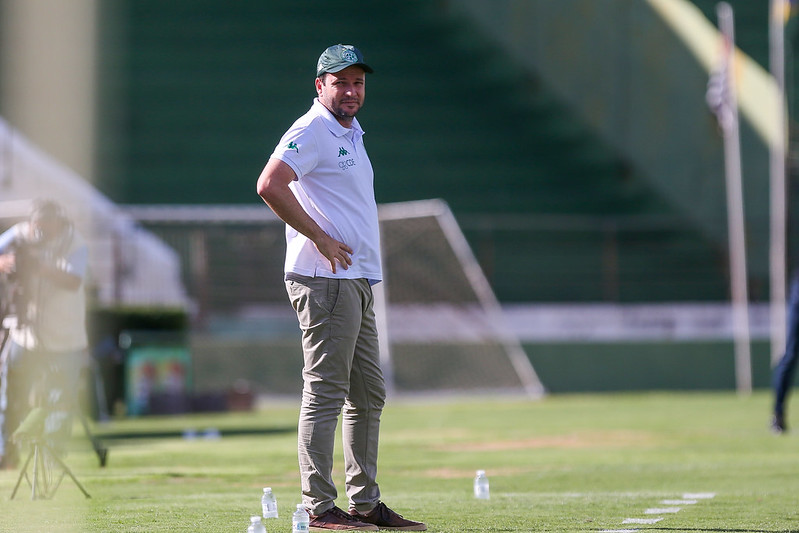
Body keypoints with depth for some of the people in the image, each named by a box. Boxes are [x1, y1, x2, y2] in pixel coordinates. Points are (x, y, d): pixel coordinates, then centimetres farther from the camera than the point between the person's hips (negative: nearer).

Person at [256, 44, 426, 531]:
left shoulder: (351, 133, 20)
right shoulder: (312, 131, -10)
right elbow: (270, 185, -23)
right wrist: (321, 238, -20)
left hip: (357, 281, 10)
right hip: (325, 279, -10)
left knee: (368, 395, 12)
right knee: (326, 392, -9)